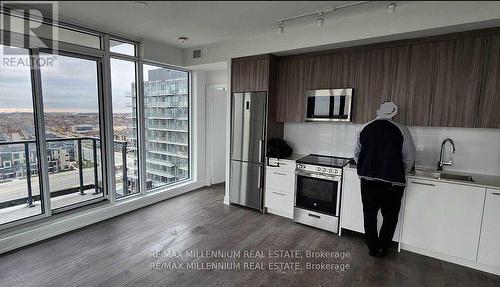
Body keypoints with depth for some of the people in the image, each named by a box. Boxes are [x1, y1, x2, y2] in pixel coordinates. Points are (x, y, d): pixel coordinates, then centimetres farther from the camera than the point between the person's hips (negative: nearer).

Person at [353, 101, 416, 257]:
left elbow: (357, 154, 11)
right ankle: (382, 248, 27)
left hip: (367, 179, 2)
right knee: (390, 216, 17)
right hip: (392, 182, -2)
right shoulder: (401, 130, -6)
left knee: (369, 214, 16)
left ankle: (372, 247, 28)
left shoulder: (365, 128, 3)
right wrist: (400, 174, 17)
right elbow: (409, 159, -1)